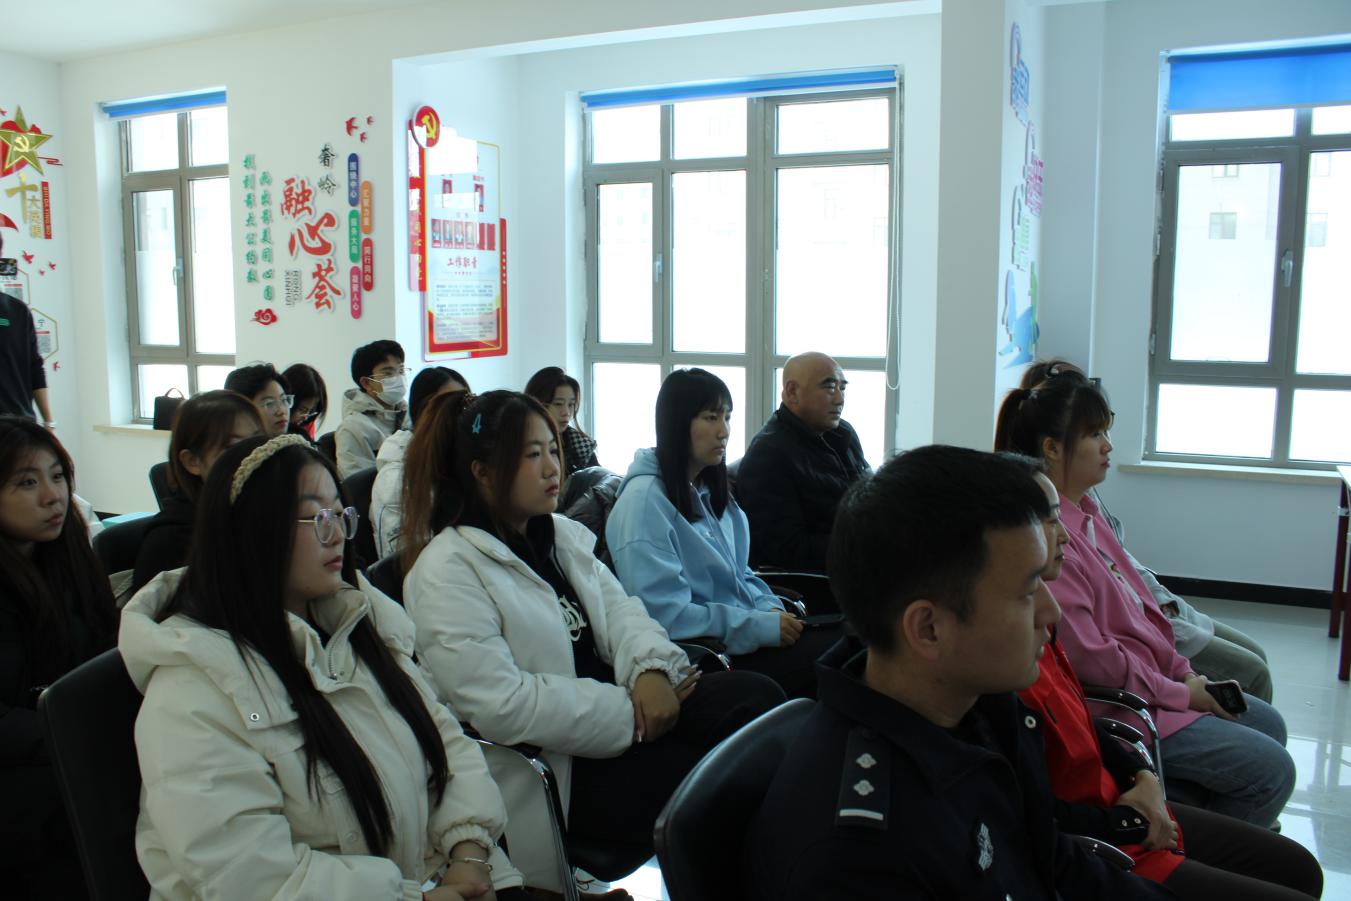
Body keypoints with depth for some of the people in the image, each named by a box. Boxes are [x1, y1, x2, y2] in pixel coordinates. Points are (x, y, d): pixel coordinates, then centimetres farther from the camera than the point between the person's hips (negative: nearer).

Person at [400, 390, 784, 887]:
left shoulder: (562, 535, 14)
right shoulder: (447, 573, -12)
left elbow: (618, 608, 7)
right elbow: (498, 703, -21)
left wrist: (651, 668, -16)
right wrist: (629, 715, -18)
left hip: (619, 700, 7)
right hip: (549, 769, -7)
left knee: (757, 694, -16)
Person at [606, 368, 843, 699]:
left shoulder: (711, 490, 14)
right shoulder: (644, 500, -13)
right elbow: (664, 613, -19)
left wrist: (771, 609, 1)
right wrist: (759, 626, -17)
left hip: (748, 629, 8)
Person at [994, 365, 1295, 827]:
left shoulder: (1084, 512, 7)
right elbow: (1089, 657, -25)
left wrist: (1185, 670, 6)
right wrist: (1181, 692, -14)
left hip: (1155, 676, 10)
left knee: (1268, 723, 19)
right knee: (1272, 770, -5)